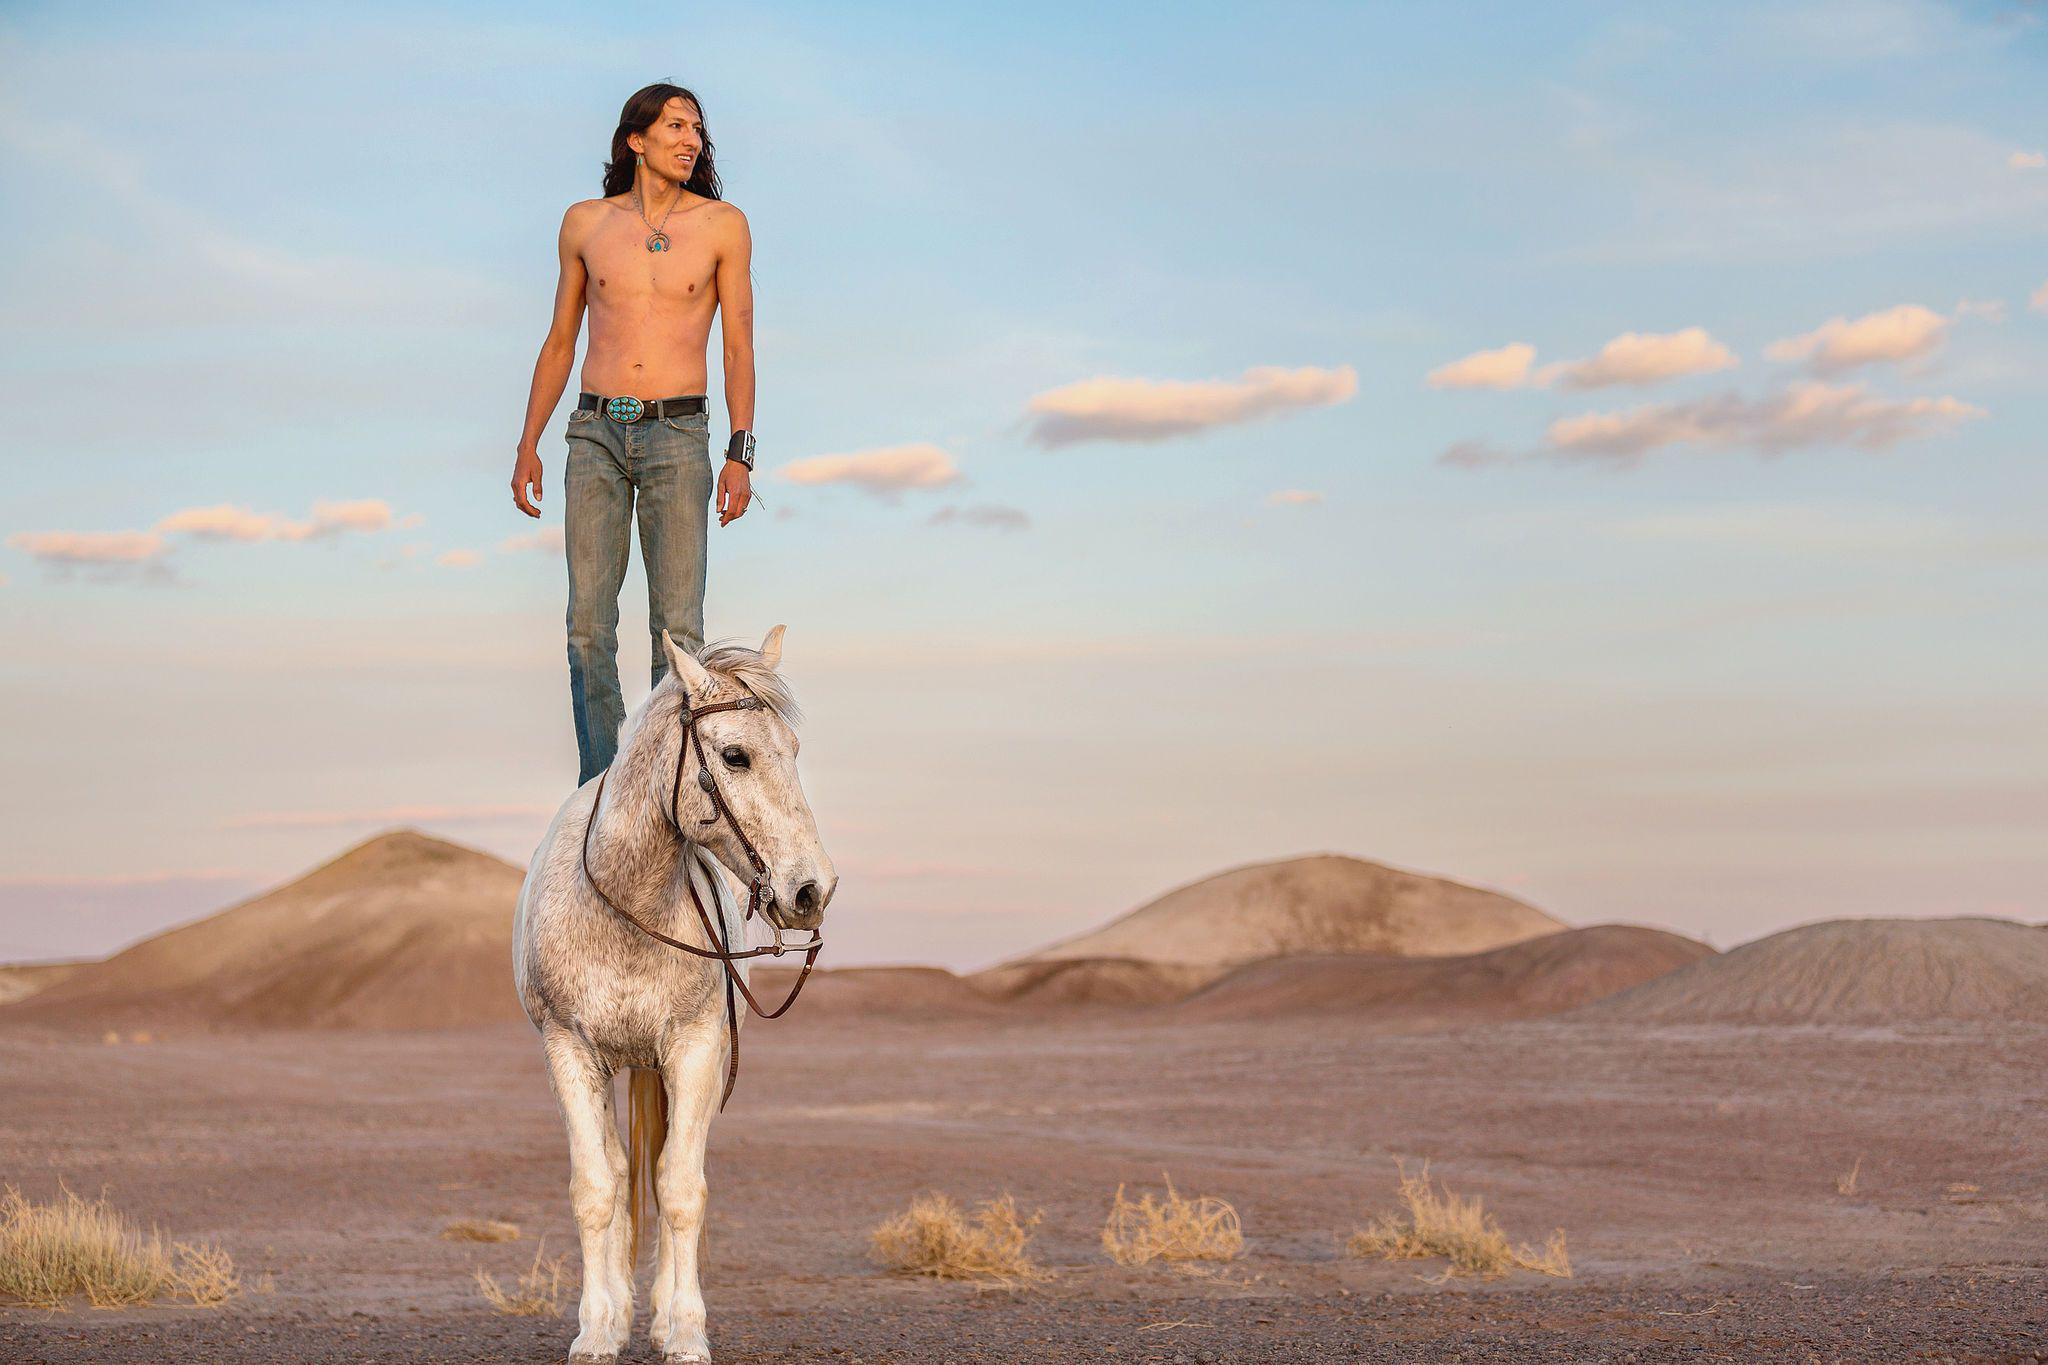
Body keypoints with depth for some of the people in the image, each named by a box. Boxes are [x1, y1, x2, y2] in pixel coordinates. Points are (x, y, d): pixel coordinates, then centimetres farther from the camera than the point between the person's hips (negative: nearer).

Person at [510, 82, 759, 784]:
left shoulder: (722, 225, 4)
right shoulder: (585, 223, 9)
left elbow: (739, 346, 4)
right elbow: (559, 342, 16)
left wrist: (741, 453, -5)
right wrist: (527, 446, 11)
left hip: (678, 436, -2)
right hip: (596, 434, 2)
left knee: (678, 627, -7)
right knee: (588, 626, -2)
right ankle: (600, 790, 5)